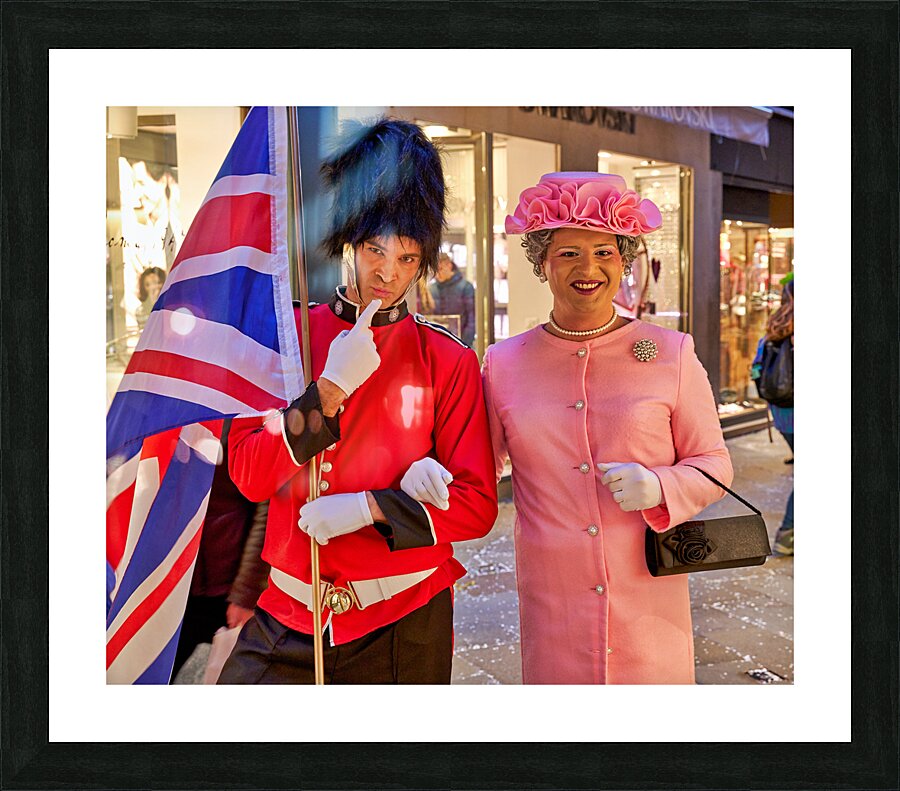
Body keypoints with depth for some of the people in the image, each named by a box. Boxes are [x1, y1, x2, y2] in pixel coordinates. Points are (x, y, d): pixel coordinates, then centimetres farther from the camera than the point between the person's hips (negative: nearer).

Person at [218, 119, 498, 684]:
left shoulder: (450, 361, -5)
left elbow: (478, 505, -7)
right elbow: (249, 474, -8)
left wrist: (368, 507, -19)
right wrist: (331, 388, -19)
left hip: (403, 626, -1)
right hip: (286, 618, 1)